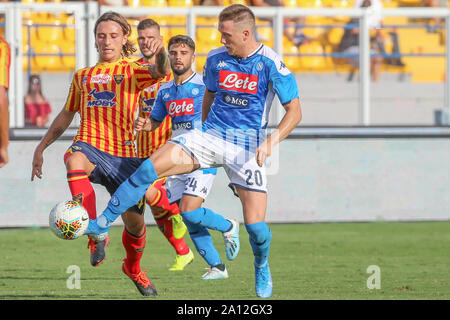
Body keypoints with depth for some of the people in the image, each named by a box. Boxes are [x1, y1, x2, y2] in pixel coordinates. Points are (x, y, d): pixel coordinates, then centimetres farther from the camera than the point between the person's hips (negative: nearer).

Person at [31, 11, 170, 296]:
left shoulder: (132, 71, 8)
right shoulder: (83, 76, 20)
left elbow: (161, 72, -15)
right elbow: (66, 116, 30)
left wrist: (161, 52, -38)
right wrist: (41, 148, 28)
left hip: (123, 153, -1)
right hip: (90, 146, 1)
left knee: (134, 220, 2)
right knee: (75, 160, -38)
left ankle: (133, 268, 36)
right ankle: (96, 235, -40)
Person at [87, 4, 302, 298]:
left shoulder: (270, 64, -10)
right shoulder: (216, 59, 3)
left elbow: (294, 111, -7)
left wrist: (271, 141, -20)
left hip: (246, 146, -3)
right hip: (210, 136, 3)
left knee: (256, 225, -10)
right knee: (150, 167, -19)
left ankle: (262, 267, 25)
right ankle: (101, 224, -9)